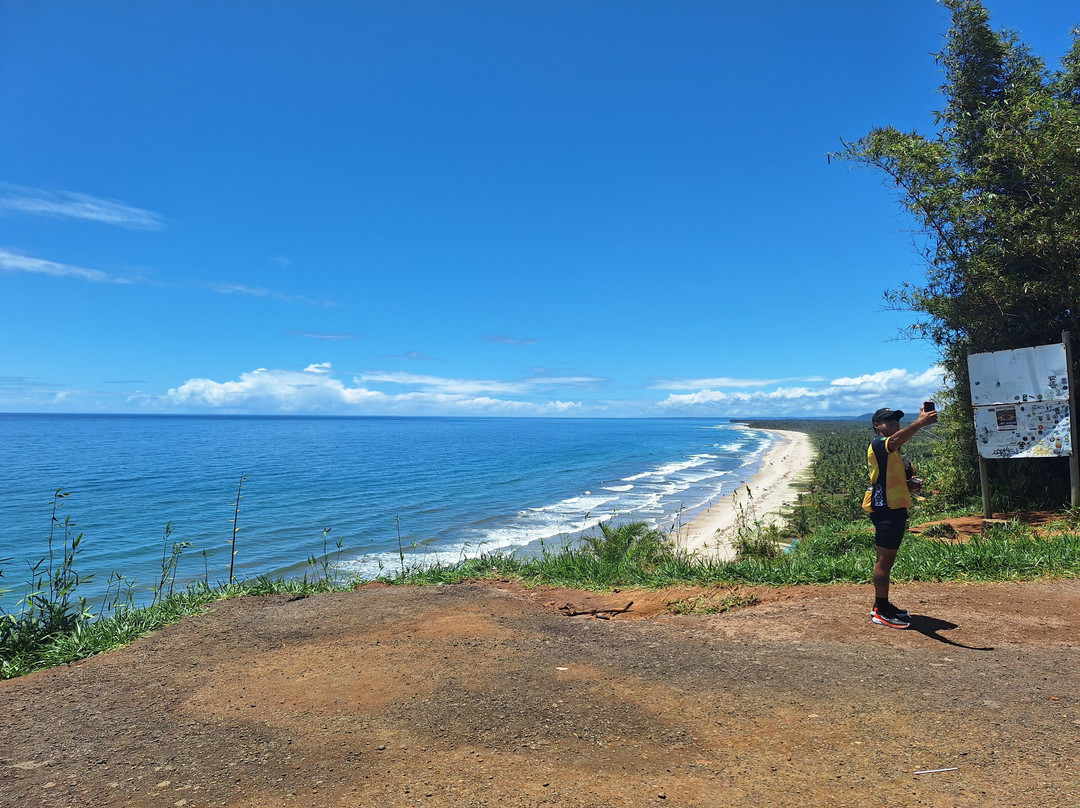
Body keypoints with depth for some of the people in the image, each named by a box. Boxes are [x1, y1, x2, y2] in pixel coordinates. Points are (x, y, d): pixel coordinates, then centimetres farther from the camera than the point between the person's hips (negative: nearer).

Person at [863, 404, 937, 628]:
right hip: (885, 508, -11)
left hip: (895, 508, 11)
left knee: (887, 559, 15)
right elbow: (896, 439, -37)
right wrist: (920, 423, -50)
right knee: (885, 559, -7)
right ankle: (880, 611, 0)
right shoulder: (878, 444, -12)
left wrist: (910, 484, 12)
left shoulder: (892, 451, 22)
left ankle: (882, 605, 25)